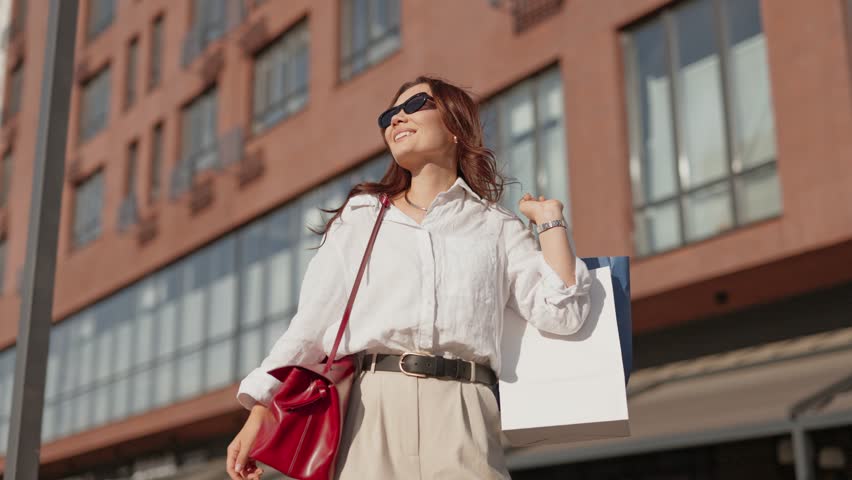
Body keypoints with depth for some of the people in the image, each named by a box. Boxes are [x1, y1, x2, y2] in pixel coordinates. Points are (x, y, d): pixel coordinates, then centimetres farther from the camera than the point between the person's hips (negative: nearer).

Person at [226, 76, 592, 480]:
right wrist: (261, 410, 4)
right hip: (372, 408, 1)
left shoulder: (497, 228, 16)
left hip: (462, 414, -1)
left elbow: (560, 313, 3)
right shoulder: (360, 217, 20)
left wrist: (549, 219, 11)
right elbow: (311, 322, 13)